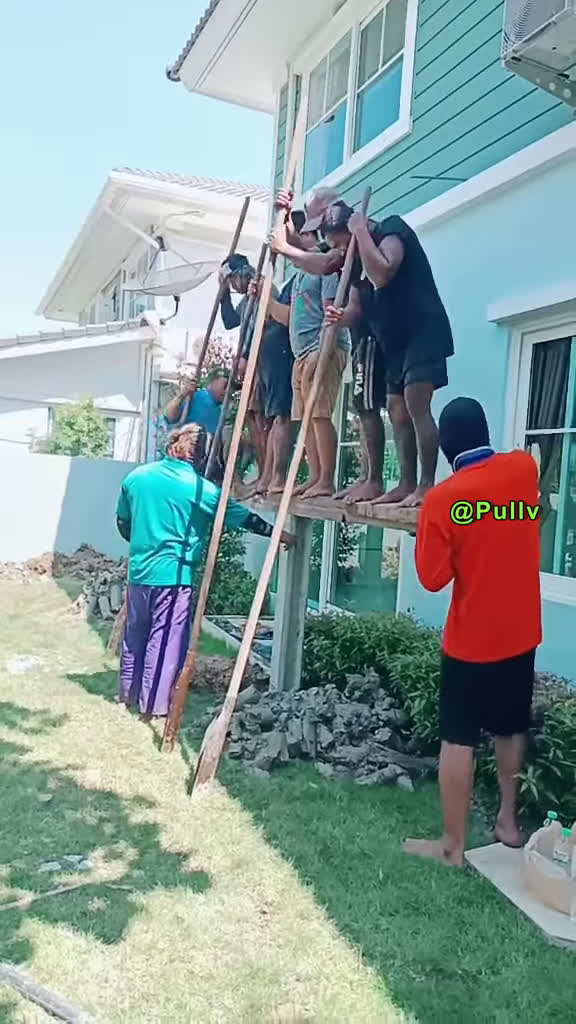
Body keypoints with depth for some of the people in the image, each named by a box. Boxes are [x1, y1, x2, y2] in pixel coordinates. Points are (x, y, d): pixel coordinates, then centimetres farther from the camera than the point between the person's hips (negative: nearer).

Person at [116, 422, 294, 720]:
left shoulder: (136, 477, 4)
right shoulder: (201, 489, -11)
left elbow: (123, 522, 14)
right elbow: (244, 518, -3)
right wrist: (277, 533, 10)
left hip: (138, 571, 6)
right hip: (173, 574, -6)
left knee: (135, 632, 19)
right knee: (165, 641, 3)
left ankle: (128, 694, 34)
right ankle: (154, 707, 9)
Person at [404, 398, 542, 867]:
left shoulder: (442, 499, -18)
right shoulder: (524, 468, -4)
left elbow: (433, 578, -12)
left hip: (471, 639, -5)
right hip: (521, 631, 5)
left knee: (458, 740, 6)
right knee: (512, 729, 21)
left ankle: (452, 844, 16)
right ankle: (508, 820, 36)